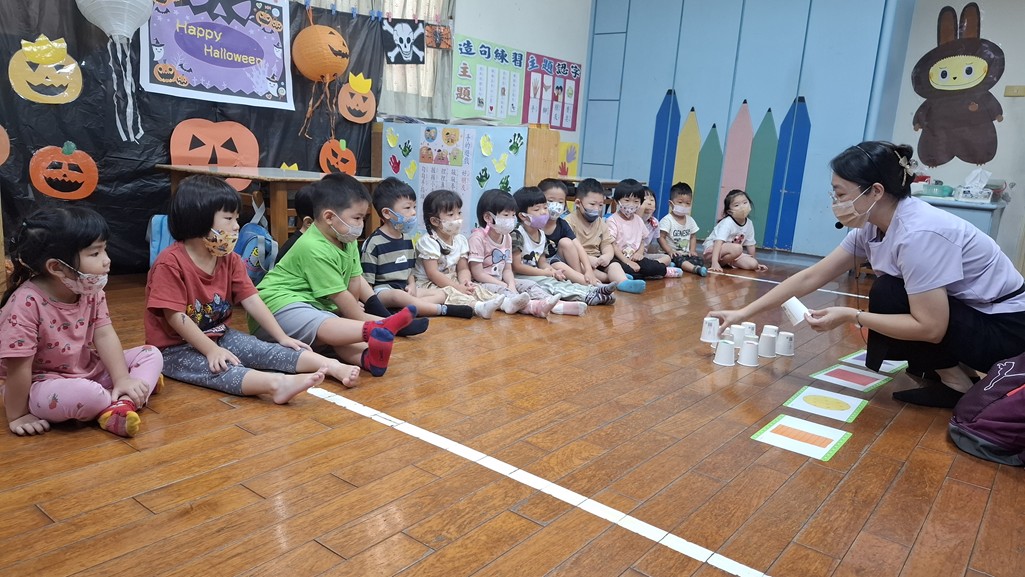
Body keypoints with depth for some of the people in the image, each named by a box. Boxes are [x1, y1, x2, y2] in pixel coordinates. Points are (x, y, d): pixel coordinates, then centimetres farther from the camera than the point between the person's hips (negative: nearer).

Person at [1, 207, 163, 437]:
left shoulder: (92, 291, -7)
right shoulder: (26, 303, -28)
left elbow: (104, 335, -7)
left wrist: (122, 379, -17)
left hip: (87, 370, 8)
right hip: (41, 384, -7)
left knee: (152, 354, -1)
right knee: (87, 393, -37)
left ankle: (121, 405, -22)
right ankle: (119, 402, -6)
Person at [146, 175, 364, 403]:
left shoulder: (229, 259, 2)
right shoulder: (170, 263, -19)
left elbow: (252, 300, -1)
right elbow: (175, 316, -21)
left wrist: (282, 338, -6)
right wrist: (211, 350, -26)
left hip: (219, 336, 7)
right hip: (176, 348, -7)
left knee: (262, 350, -14)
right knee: (215, 368, -33)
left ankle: (331, 366, -26)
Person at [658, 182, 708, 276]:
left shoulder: (690, 220, 13)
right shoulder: (667, 220, -7)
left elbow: (693, 237, 18)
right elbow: (661, 238, -11)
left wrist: (692, 250, 1)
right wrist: (670, 251, -20)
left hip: (686, 254, 6)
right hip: (673, 254, -6)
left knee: (700, 260, -19)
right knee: (679, 259, -36)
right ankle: (696, 269, -58)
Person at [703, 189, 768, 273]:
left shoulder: (749, 224, -3)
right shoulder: (727, 223, -24)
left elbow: (750, 244, 10)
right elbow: (719, 242, -34)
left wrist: (755, 263, 17)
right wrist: (715, 262, -46)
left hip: (731, 252, 7)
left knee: (753, 264, -12)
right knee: (737, 248, -34)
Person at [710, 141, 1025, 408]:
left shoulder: (918, 233, -31)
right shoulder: (872, 227, -5)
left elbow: (930, 328, -31)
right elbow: (810, 277, -2)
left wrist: (851, 316, -26)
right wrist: (743, 313, -4)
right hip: (965, 314, 8)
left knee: (887, 295, -21)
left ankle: (954, 382, -4)